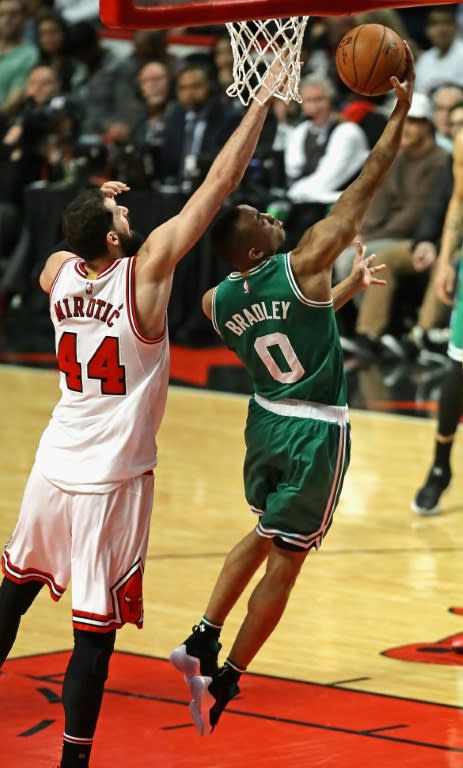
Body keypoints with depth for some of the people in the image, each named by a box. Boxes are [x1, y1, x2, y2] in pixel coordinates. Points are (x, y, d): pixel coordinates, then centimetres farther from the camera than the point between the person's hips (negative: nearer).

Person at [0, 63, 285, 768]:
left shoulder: (58, 271, -1)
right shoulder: (146, 269, -16)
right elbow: (221, 182, -14)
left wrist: (94, 209, 18)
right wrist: (262, 101, -9)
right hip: (113, 479, -6)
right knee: (95, 630, -2)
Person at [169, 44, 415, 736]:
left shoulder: (216, 303, -4)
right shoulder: (301, 267, -20)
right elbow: (364, 190, -17)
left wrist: (344, 290, 21)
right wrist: (401, 112, -12)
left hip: (266, 420, 6)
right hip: (315, 431, -6)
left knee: (265, 535, 27)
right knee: (284, 561, 4)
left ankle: (201, 643, 19)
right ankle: (224, 682, 5)